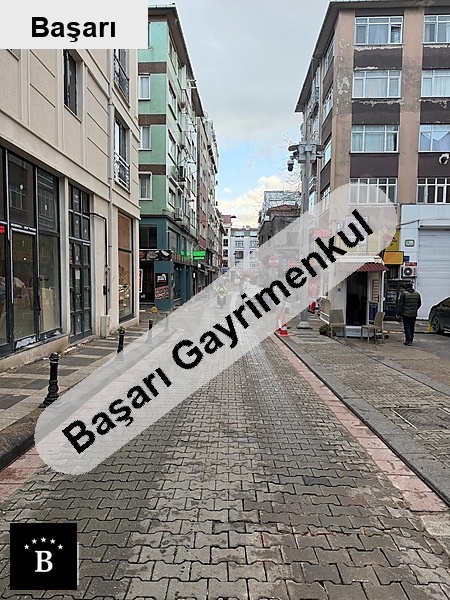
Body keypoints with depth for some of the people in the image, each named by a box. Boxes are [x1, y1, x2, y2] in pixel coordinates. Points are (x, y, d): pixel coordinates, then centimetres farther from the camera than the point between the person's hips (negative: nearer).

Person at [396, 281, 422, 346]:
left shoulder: (403, 294, -11)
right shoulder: (417, 294, 4)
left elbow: (400, 304, -11)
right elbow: (419, 304, 15)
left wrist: (398, 313, -4)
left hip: (406, 314, -5)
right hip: (414, 314, 5)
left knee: (407, 328, -2)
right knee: (412, 328, 14)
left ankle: (408, 341, -8)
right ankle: (410, 340, 21)